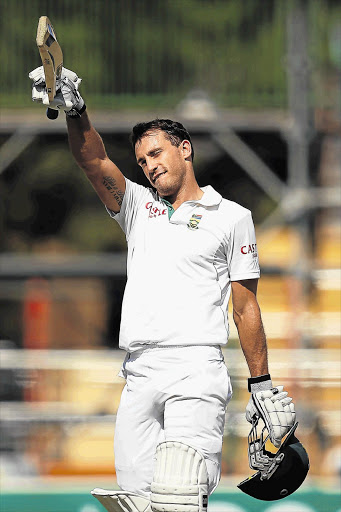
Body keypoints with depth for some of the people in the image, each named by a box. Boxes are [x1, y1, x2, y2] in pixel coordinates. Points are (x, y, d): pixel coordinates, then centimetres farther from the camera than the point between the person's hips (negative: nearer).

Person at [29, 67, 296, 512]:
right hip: (139, 375, 4)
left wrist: (262, 387, 8)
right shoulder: (139, 207, 21)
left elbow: (246, 308, 10)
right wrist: (75, 110, -15)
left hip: (195, 371, -4)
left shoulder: (232, 217, 10)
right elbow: (94, 161, 4)